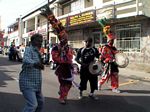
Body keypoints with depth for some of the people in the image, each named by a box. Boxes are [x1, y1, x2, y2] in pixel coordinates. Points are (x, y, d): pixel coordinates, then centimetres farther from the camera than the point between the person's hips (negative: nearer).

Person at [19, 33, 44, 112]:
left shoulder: (37, 52, 13)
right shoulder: (29, 49, -14)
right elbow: (26, 60, -39)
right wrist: (34, 63, -56)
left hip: (36, 83, 9)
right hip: (28, 82, -9)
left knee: (40, 101, 20)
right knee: (32, 104, -19)